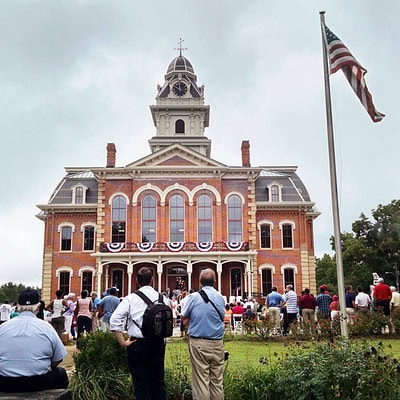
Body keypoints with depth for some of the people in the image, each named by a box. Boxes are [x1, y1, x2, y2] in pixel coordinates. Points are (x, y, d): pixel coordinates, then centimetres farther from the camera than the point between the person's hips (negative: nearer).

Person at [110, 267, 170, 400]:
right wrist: (163, 338, 12)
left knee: (141, 385, 7)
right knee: (158, 384, 17)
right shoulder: (163, 298, 1)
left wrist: (122, 342, -7)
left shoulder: (131, 298, -6)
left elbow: (114, 320, -13)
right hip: (158, 344, 3)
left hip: (137, 344, -3)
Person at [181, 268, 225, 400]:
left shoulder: (194, 297, -7)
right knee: (217, 381, 10)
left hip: (198, 343, -3)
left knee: (201, 381, 0)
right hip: (217, 342, 4)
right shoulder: (221, 298, 5)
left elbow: (184, 315, 6)